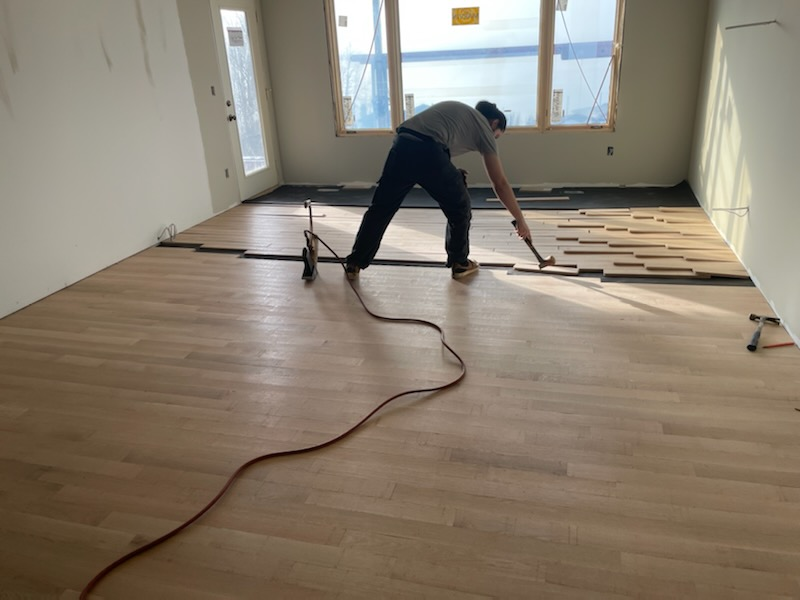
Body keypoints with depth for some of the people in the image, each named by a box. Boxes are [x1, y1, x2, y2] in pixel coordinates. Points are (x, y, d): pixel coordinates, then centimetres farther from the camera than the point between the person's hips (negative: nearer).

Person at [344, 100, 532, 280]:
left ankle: (354, 264, 22)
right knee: (460, 208, 16)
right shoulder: (484, 128, 18)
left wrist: (452, 174, 27)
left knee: (381, 208, 15)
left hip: (402, 145, 6)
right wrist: (520, 220, 22)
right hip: (428, 152, -6)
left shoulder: (456, 109, 36)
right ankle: (459, 264, 27)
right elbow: (500, 184, 16)